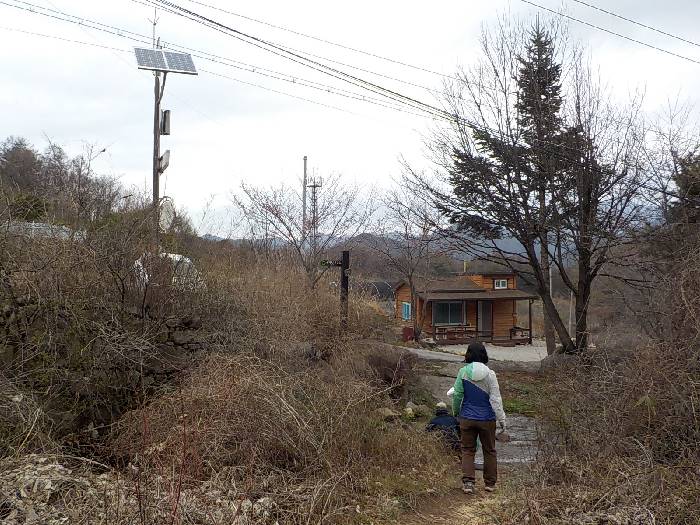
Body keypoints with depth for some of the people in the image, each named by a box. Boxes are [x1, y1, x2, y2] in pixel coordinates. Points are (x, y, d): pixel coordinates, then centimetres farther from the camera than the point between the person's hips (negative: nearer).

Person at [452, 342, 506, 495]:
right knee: (489, 450, 14)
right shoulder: (490, 374, -10)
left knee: (468, 450, 9)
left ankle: (468, 482, -3)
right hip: (487, 419, 0)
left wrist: (456, 411, 15)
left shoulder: (463, 372, -8)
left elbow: (457, 395, -2)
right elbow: (495, 399, -10)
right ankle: (490, 483, 22)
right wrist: (501, 419, -4)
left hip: (467, 418, 0)